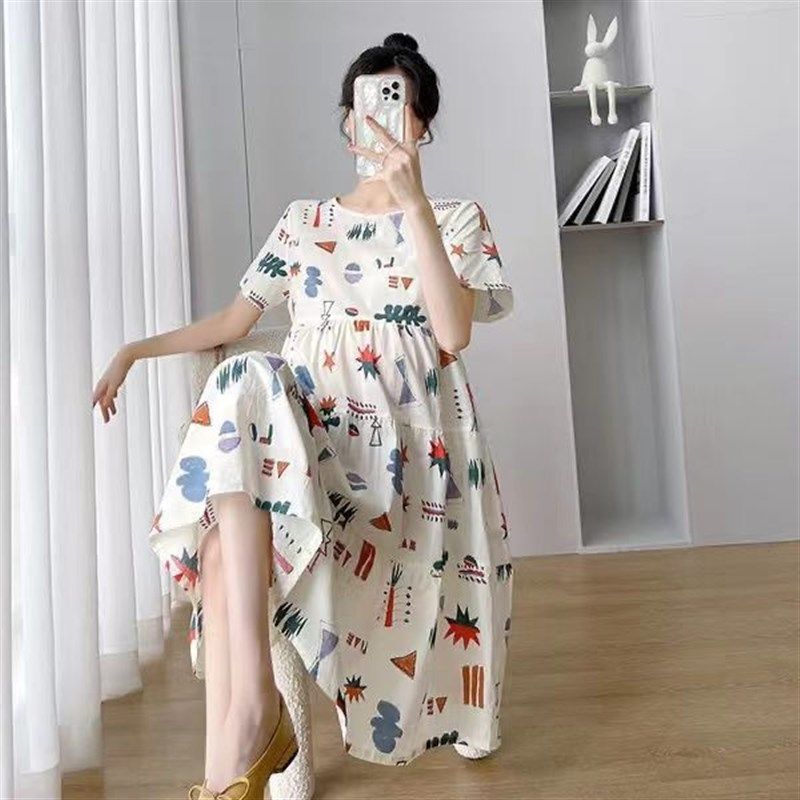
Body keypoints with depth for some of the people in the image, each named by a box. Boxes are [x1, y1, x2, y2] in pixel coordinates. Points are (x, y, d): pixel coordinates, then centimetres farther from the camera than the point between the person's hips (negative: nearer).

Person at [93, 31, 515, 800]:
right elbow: (235, 319, 20)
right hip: (305, 423, 3)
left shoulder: (456, 217, 11)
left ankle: (237, 719, -26)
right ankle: (248, 701, -36)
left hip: (406, 435, -3)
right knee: (241, 386, -33)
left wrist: (413, 204, -12)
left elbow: (454, 333, -7)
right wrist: (135, 349, 8)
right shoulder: (303, 220, 19)